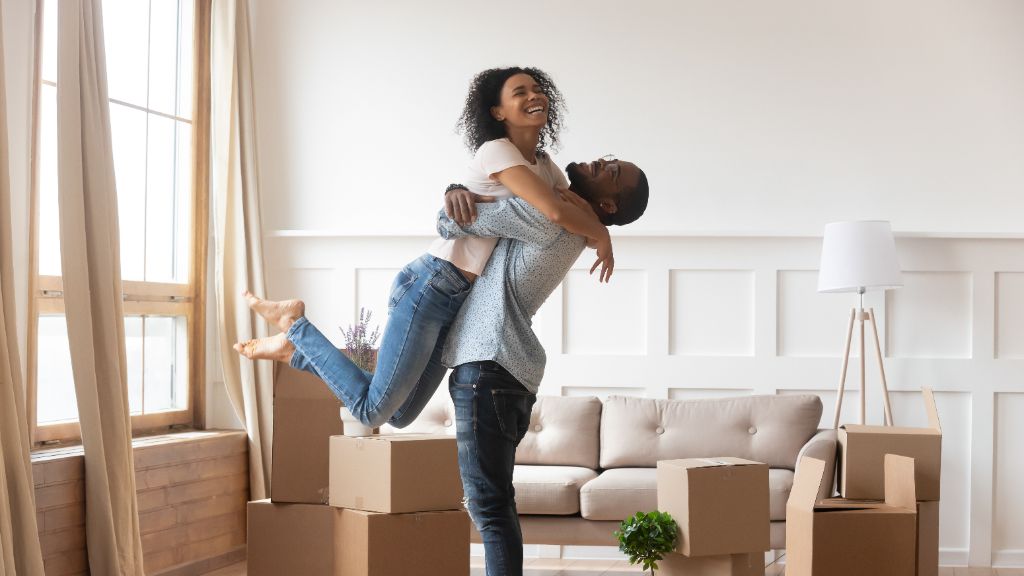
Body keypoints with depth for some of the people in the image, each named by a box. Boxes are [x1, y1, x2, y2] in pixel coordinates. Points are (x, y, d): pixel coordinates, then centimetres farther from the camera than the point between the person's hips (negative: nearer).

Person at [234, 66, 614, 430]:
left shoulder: (544, 166, 13)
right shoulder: (496, 151, -14)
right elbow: (555, 212, -25)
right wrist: (601, 237, -10)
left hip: (460, 302, 9)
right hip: (430, 287, -9)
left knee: (398, 416, 12)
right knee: (373, 410, -7)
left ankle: (295, 349, 21)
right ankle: (295, 326, 9)